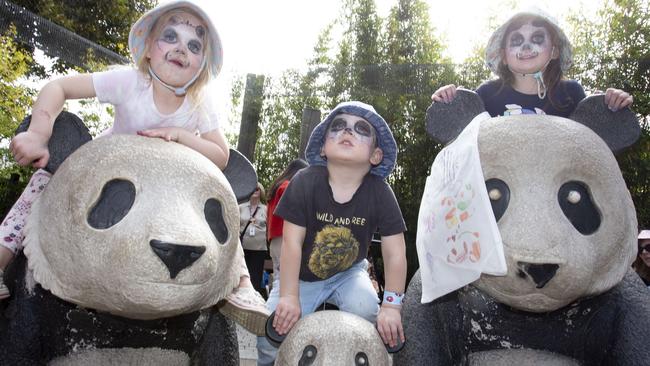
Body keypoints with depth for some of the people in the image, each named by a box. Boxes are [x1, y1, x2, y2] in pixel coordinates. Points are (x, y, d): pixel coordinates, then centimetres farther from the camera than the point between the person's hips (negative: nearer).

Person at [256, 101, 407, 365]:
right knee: (272, 334, -15)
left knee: (366, 312, -25)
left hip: (348, 272, 1)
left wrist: (391, 306, -19)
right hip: (301, 275, -1)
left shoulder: (380, 193, -19)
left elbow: (395, 253, -16)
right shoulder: (305, 182, -23)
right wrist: (289, 296, -21)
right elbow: (292, 242, -21)